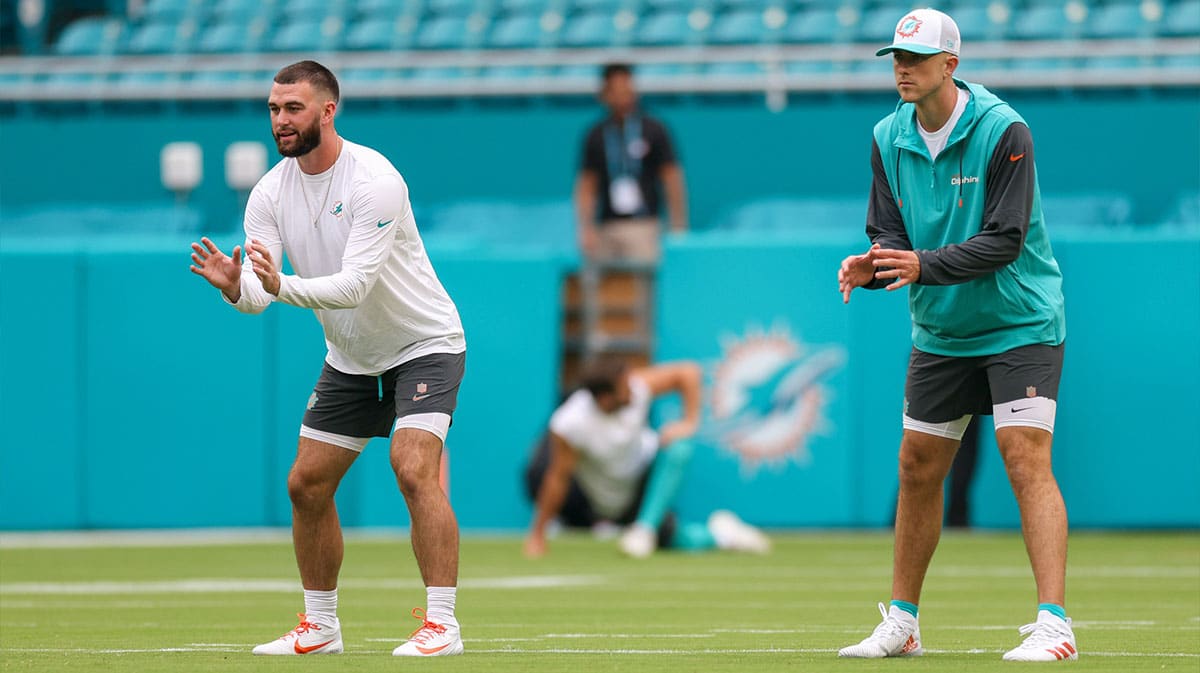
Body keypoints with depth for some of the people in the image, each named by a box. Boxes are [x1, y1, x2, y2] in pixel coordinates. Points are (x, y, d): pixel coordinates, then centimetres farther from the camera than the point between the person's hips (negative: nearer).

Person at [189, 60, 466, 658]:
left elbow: (356, 285, -34)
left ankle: (442, 625, -22)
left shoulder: (374, 181, -25)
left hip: (425, 345, -7)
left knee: (414, 470, -24)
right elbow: (258, 293, -14)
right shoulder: (270, 193, -7)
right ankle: (320, 626, 19)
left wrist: (282, 285, -48)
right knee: (306, 484, 5)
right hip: (350, 358, 7)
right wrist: (236, 287, -38)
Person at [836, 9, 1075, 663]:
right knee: (917, 469, 9)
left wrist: (925, 265, -31)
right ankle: (901, 623, 21)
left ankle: (1054, 624, -22)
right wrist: (870, 266, -20)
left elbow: (1004, 241, -22)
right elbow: (890, 234, 2)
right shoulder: (889, 139, -1)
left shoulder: (1003, 131, -18)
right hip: (941, 333, 6)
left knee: (1026, 460, -18)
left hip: (1020, 325, -6)